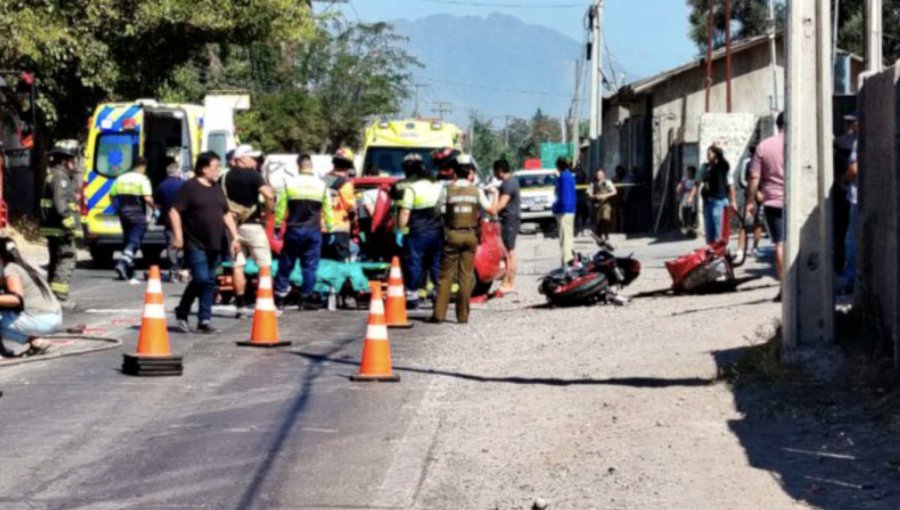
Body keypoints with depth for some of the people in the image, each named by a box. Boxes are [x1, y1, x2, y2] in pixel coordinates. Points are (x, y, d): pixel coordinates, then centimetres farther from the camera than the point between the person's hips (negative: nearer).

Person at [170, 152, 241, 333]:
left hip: (214, 245, 7)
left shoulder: (217, 189, 16)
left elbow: (226, 214, 23)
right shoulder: (189, 187, -6)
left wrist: (235, 236, 15)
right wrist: (178, 236, -16)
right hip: (195, 244, -7)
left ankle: (204, 320, 13)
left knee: (209, 282, 7)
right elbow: (174, 212, -10)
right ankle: (182, 312, 3)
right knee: (201, 279, -14)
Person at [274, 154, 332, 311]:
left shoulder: (289, 184, -3)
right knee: (310, 266, 4)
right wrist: (329, 227, 15)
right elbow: (327, 211, 5)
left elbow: (281, 208, -2)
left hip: (294, 230, 0)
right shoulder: (322, 186, 0)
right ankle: (306, 298, 4)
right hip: (313, 231, 0)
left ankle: (279, 295, 7)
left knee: (286, 264, 8)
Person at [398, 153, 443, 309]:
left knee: (414, 263, 1)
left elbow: (405, 213, -15)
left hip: (417, 232, -6)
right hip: (437, 231, 6)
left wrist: (401, 231, -9)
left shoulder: (411, 188, -11)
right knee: (436, 263, 12)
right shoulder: (436, 187, 9)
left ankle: (412, 296, 2)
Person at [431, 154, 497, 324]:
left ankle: (439, 313, -1)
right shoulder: (476, 191, -2)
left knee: (446, 275, 3)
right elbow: (492, 210, 0)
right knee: (466, 275, 6)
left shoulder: (447, 190, -5)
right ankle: (462, 315, 6)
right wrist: (495, 194, 16)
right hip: (470, 235, 1)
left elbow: (441, 213, -5)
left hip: (452, 235, -1)